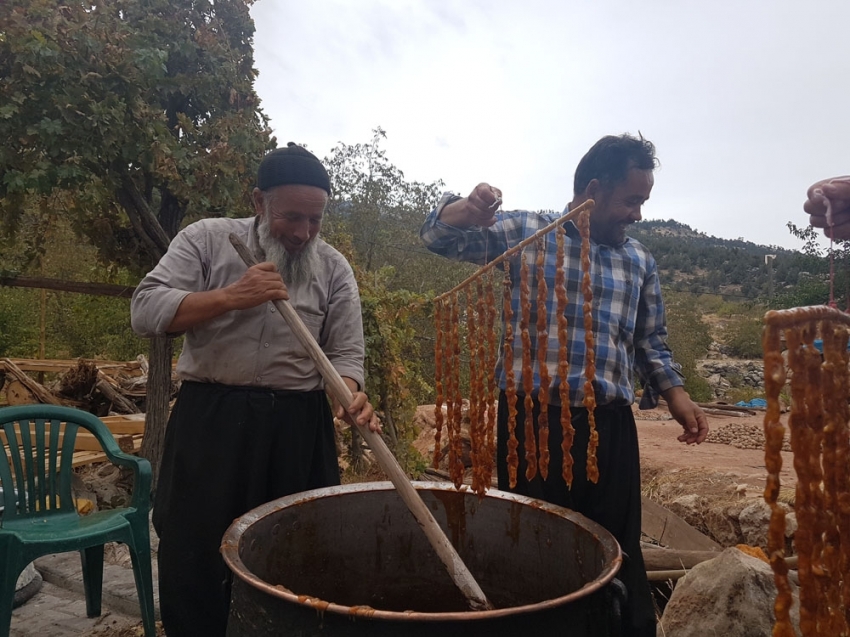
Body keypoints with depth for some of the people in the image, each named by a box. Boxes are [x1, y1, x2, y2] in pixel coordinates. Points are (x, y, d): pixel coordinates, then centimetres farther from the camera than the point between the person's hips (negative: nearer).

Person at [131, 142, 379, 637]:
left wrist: (350, 396, -20)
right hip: (210, 419, -1)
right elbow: (146, 311, -6)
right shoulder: (208, 238, 1)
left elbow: (346, 353, 2)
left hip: (300, 427, 1)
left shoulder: (334, 268, 5)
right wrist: (230, 296, -17)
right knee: (197, 558, 8)